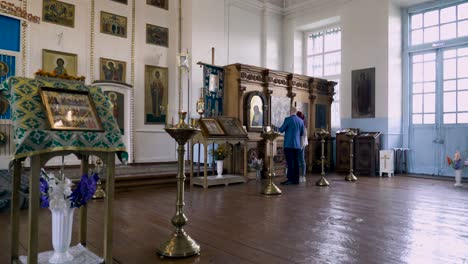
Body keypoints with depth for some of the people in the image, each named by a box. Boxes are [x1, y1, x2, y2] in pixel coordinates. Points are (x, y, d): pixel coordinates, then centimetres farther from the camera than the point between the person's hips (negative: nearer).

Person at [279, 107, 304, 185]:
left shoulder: (288, 119, -8)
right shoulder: (301, 121, 10)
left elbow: (281, 130, -4)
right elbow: (302, 133, 17)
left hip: (289, 144, -5)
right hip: (297, 145, 6)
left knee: (290, 162, -5)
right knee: (296, 162, 7)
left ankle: (290, 179, -6)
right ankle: (296, 179, 10)